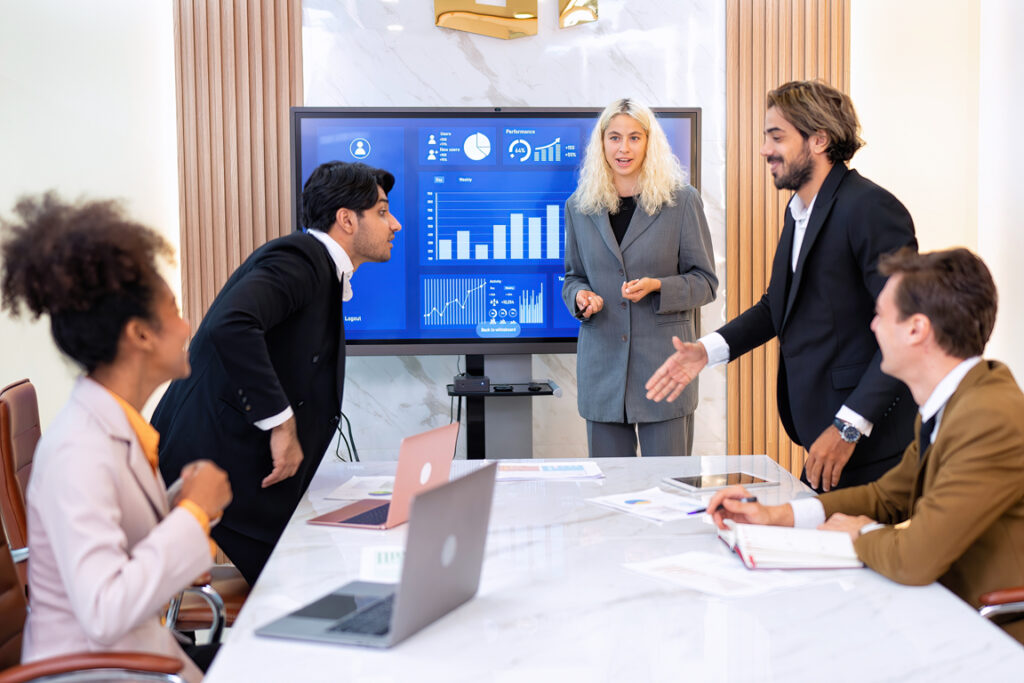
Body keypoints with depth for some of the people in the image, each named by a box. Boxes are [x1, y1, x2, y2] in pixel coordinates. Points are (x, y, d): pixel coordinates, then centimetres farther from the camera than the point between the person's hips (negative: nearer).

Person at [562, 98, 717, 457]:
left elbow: (705, 281, 2)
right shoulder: (579, 206, 9)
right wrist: (579, 296, -6)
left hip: (664, 363, -2)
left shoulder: (682, 200, 0)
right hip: (602, 366, 3)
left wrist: (657, 286, -16)